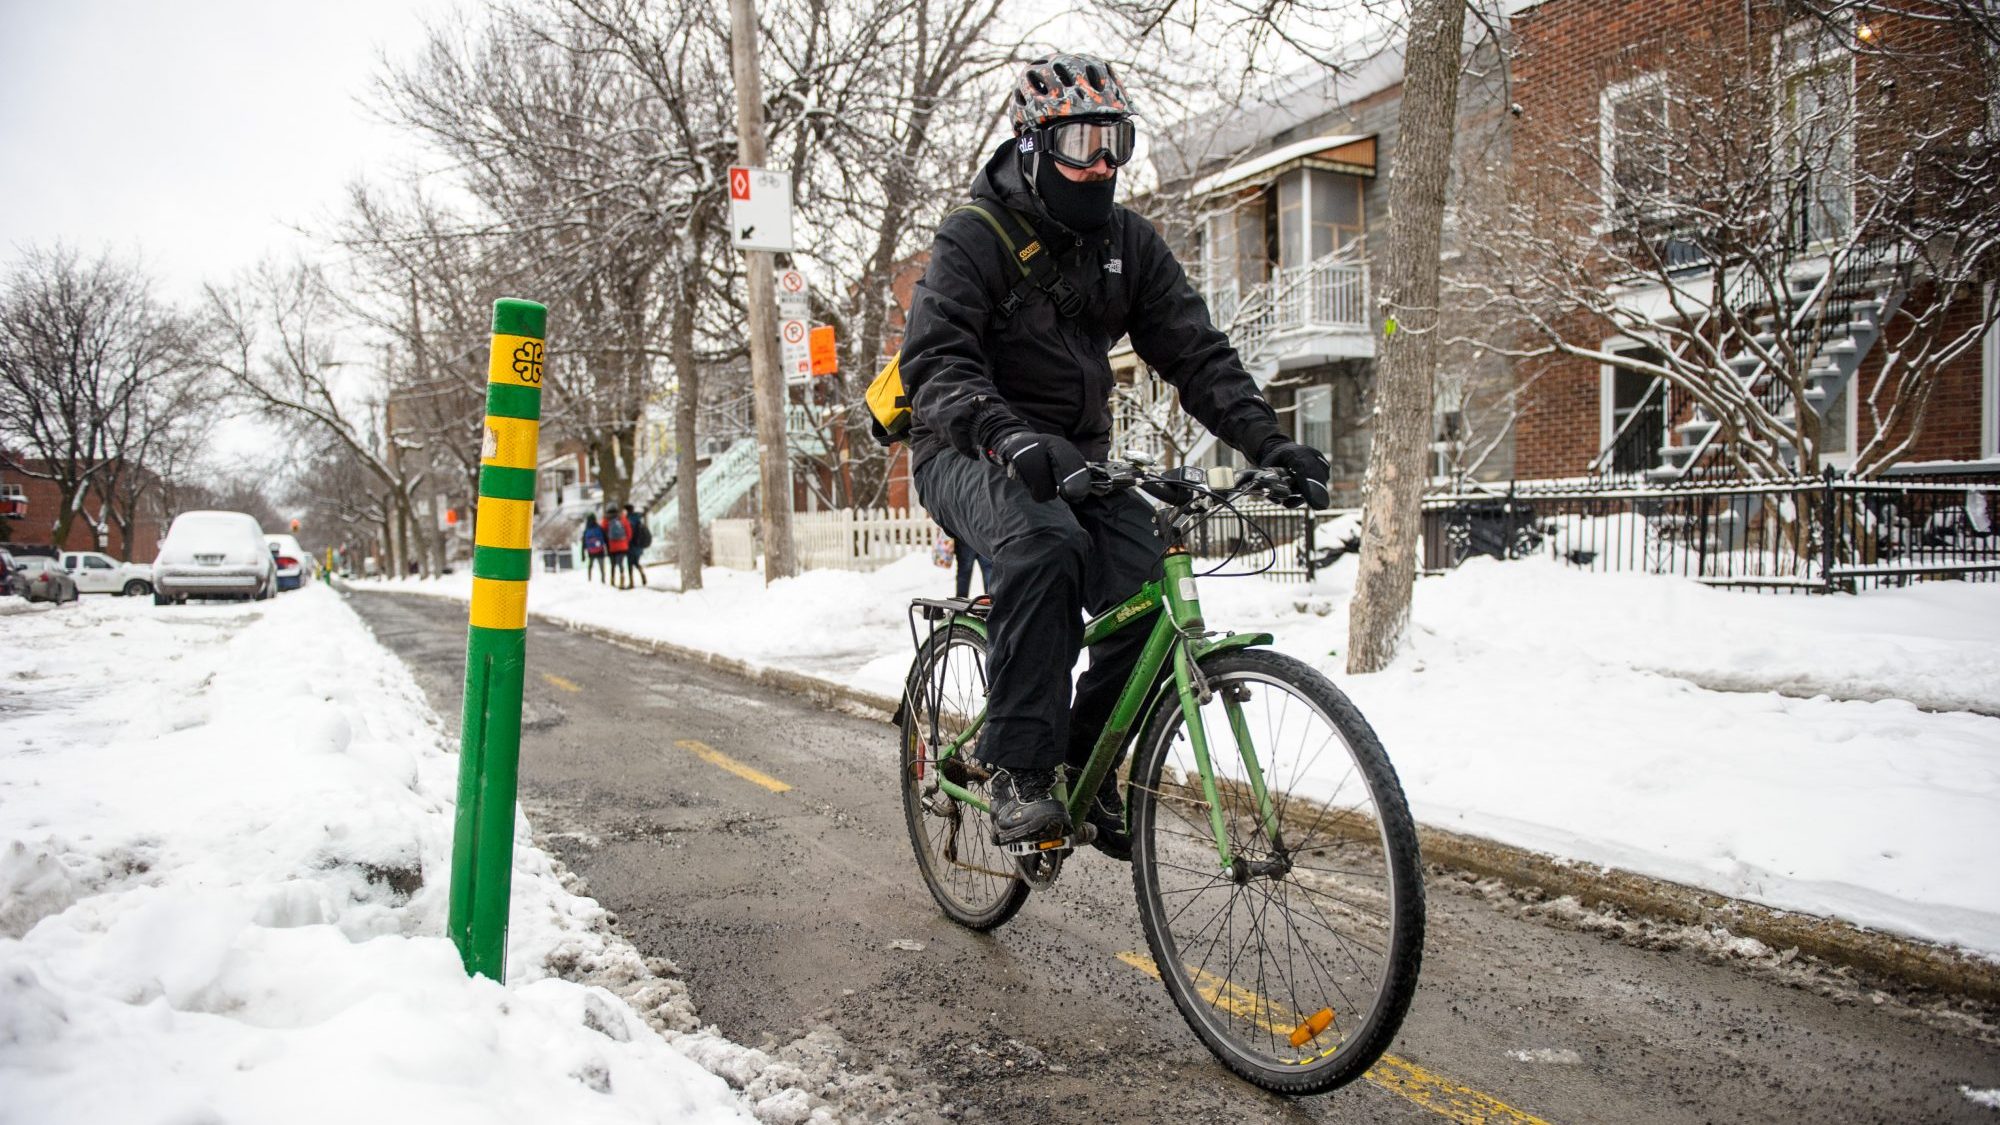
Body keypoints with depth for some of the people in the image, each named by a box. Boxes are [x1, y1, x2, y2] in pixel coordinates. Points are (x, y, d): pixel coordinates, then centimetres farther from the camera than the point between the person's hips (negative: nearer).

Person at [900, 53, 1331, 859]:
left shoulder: (1129, 243, 6)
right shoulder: (974, 239, -10)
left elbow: (1195, 352, 1)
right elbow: (935, 359, -24)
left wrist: (1269, 442, -15)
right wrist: (1010, 437, -44)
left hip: (1075, 456, 5)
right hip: (974, 457, -5)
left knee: (1148, 584, -20)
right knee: (1045, 542, -37)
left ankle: (1090, 769, 2)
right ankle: (1020, 773, -28)